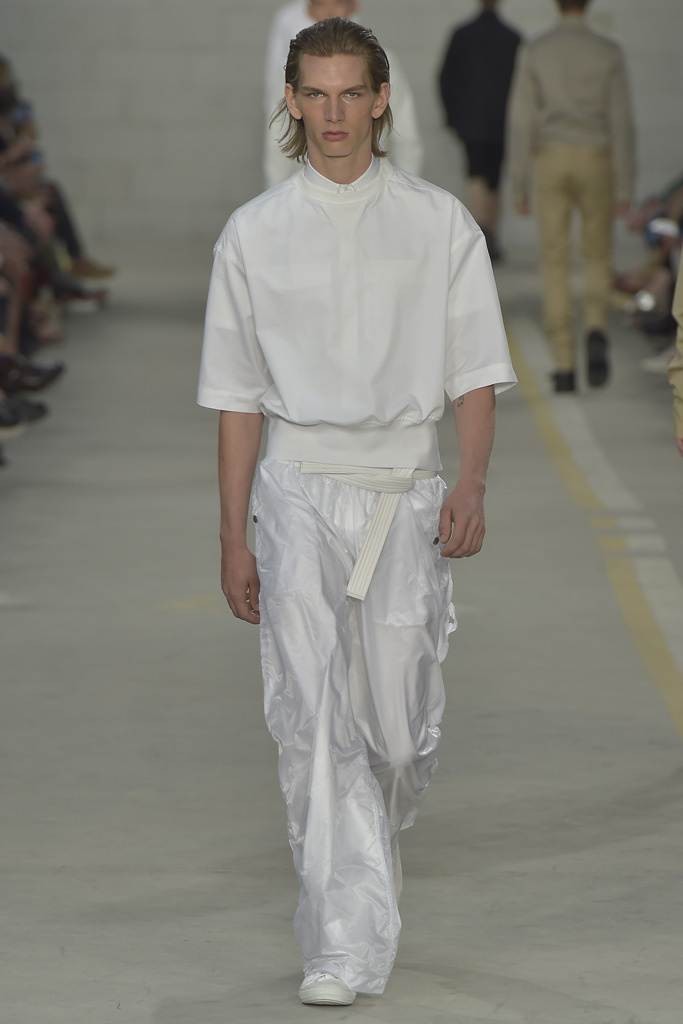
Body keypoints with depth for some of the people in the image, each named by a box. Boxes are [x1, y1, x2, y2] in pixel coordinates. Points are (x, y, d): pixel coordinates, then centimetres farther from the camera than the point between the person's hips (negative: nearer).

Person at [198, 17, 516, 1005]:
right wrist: (234, 539, 5)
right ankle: (346, 942, -9)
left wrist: (471, 485, -11)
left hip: (406, 494, 0)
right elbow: (238, 395, 8)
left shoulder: (439, 222, 4)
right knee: (315, 722, -11)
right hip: (299, 492, 0)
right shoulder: (255, 231, 5)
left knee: (400, 730, 1)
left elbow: (475, 372, 5)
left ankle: (374, 843, 35)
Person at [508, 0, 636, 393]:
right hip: (596, 160, 0)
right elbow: (622, 121, -5)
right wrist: (625, 187, -3)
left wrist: (519, 184, 4)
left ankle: (565, 365, 0)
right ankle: (596, 328, -17)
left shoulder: (535, 53, -1)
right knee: (597, 258, 13)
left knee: (556, 263, 5)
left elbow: (522, 120, -1)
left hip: (550, 160, 0)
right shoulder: (609, 53, -2)